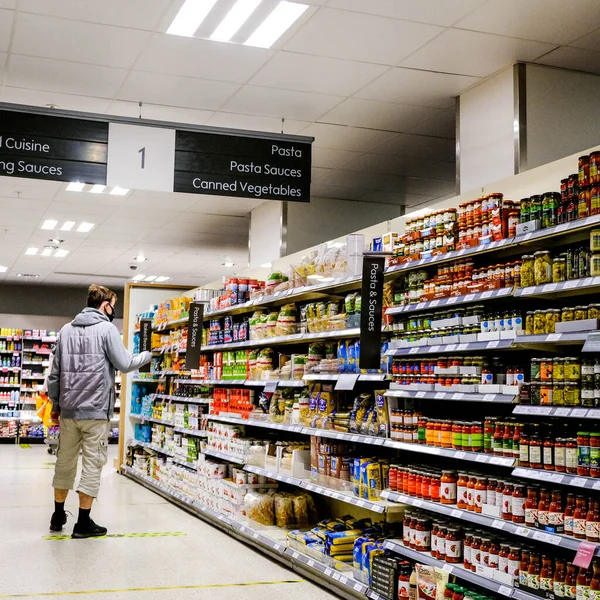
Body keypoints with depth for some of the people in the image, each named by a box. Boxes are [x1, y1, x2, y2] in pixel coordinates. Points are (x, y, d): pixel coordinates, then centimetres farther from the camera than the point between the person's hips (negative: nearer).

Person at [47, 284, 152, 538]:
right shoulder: (106, 328, -7)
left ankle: (58, 515, 27)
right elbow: (124, 364, -9)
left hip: (69, 410, 6)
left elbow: (54, 373, 11)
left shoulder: (66, 330, 10)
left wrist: (56, 404, 21)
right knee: (92, 465, 1)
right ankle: (83, 523, 4)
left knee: (65, 462, 16)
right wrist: (149, 354, 8)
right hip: (96, 411, -6)